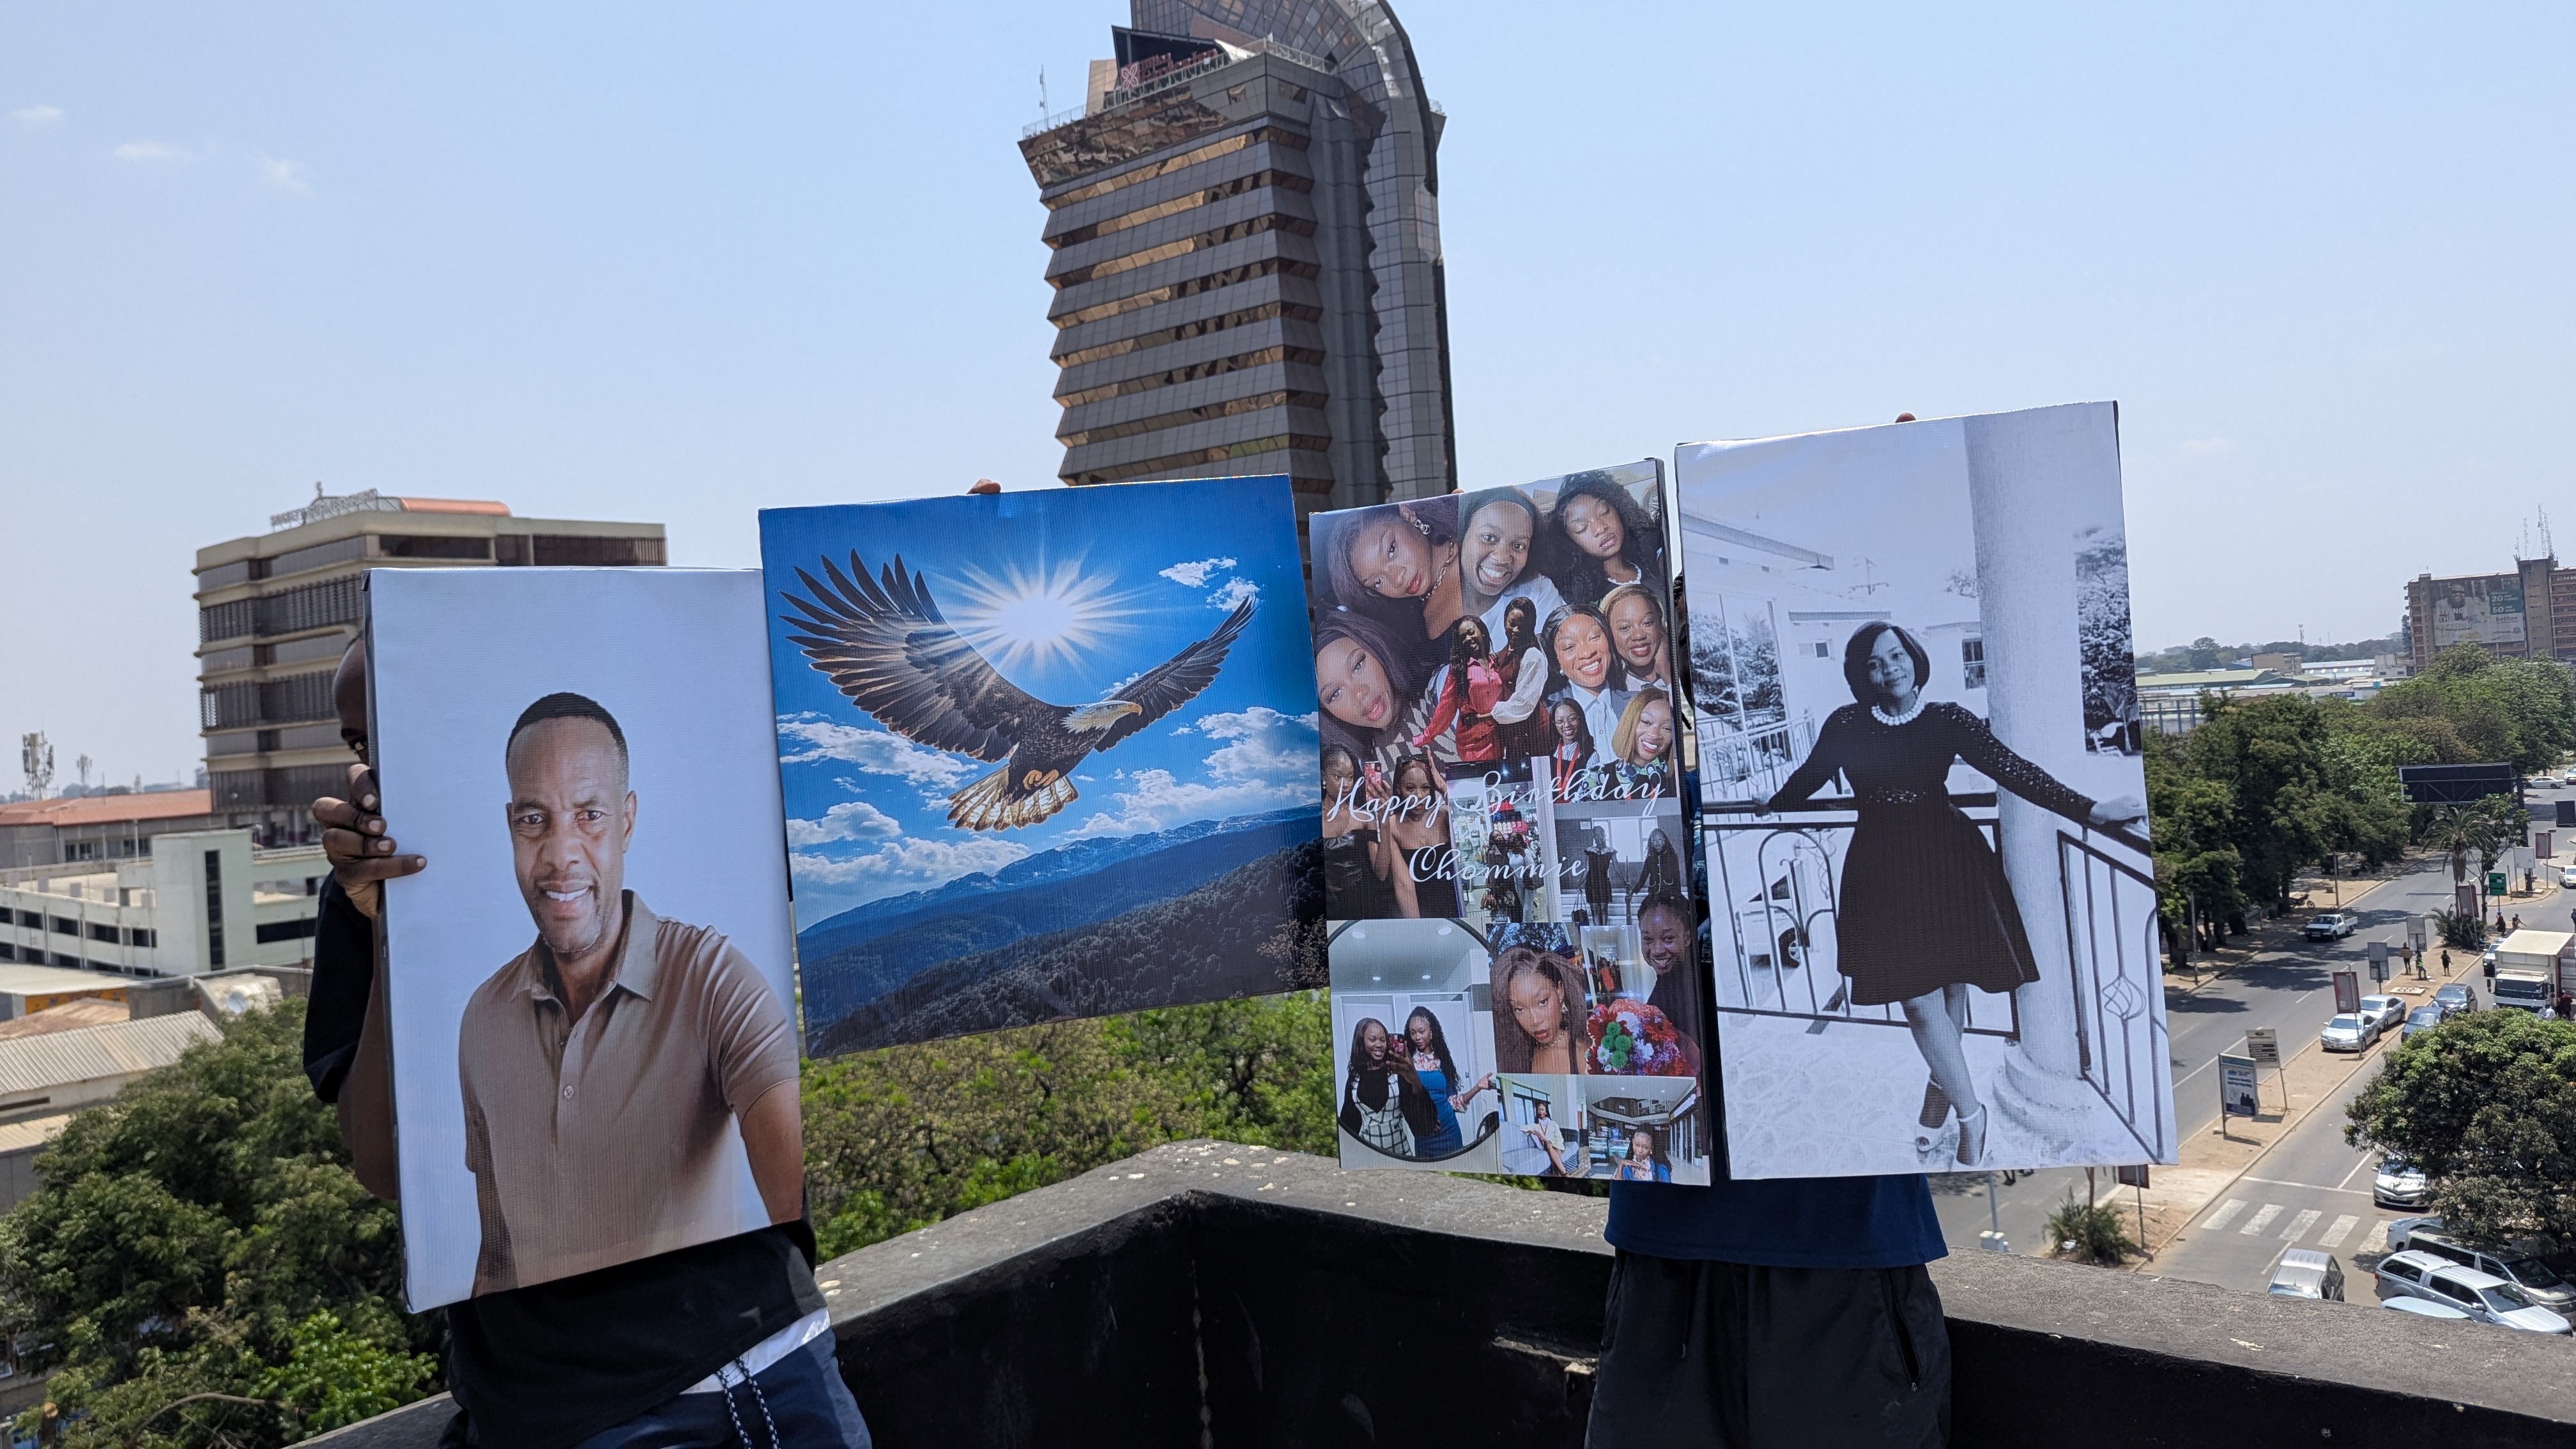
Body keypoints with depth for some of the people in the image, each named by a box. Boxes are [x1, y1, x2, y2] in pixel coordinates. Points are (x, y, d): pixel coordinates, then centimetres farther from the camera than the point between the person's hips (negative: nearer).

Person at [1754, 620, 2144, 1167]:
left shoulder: (1946, 719, -2)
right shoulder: (1846, 724, -1)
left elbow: (2010, 768, -7)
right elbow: (1811, 775, 16)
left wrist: (2086, 809, -14)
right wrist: (1772, 805, 31)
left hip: (1946, 859, 0)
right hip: (1884, 869, 0)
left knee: (1950, 984, 8)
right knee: (1918, 997, -2)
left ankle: (1942, 1084, 35)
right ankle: (1970, 1113, 12)